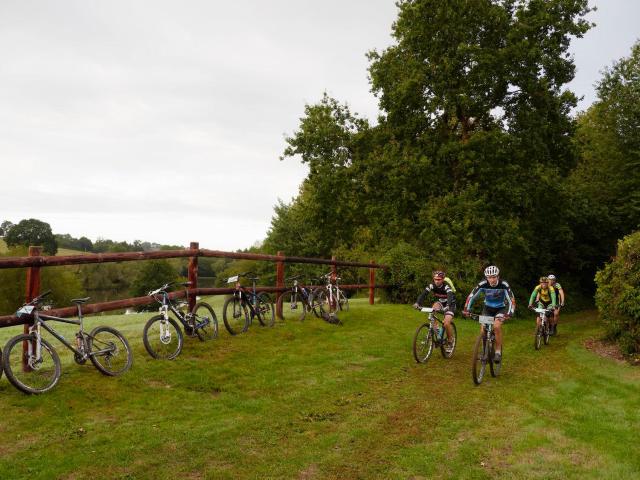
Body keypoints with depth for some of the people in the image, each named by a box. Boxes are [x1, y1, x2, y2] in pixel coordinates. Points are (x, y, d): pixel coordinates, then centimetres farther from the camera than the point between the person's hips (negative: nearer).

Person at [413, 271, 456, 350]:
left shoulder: (446, 286, -31)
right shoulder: (432, 285, -19)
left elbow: (450, 296, -48)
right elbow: (424, 294, -30)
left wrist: (447, 306, -68)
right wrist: (417, 303, -49)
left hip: (450, 304, -4)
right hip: (440, 302, 4)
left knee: (446, 324, -20)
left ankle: (449, 342, 5)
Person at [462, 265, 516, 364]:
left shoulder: (503, 285, -27)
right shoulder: (482, 284, -23)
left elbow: (511, 300, -29)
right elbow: (471, 296, -20)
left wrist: (509, 313, -44)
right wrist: (466, 309, -32)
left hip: (501, 308, -2)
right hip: (488, 308, 2)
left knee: (496, 326, -26)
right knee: (484, 328, -12)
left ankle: (498, 351, -11)